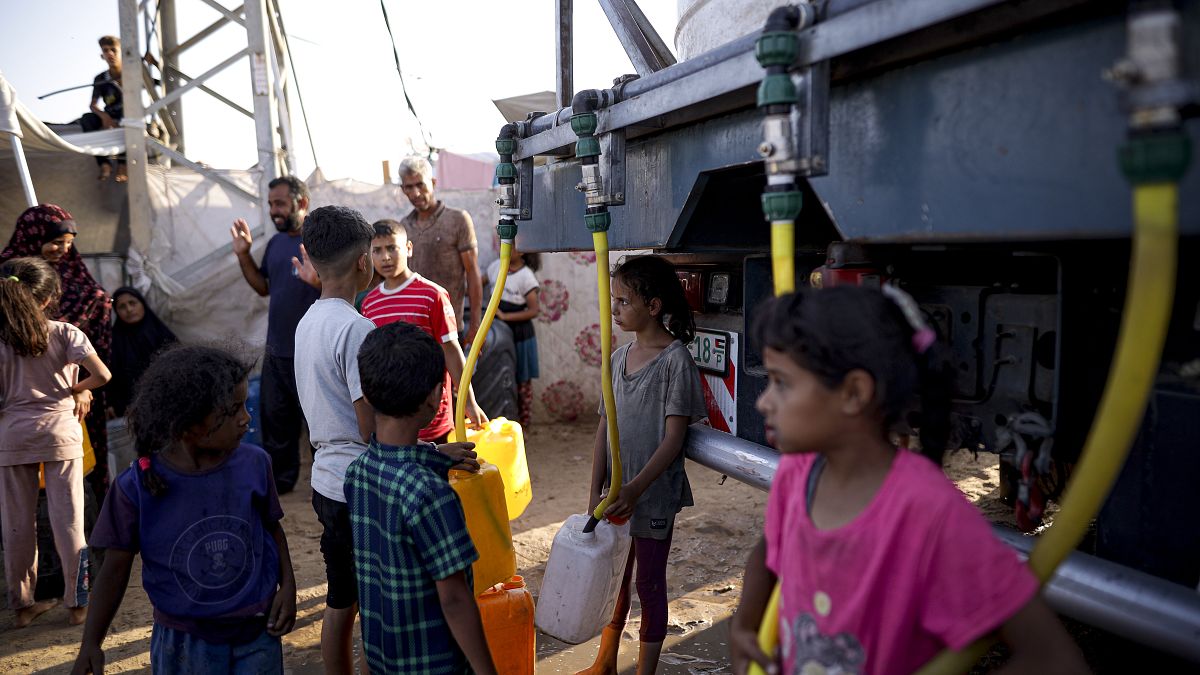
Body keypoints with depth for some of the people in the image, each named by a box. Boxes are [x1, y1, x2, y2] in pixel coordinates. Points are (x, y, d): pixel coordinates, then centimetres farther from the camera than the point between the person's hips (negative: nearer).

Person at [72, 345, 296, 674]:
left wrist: (287, 584, -5)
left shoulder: (254, 464, -9)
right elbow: (117, 567, -3)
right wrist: (91, 644, -7)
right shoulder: (137, 487, -14)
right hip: (185, 645, -1)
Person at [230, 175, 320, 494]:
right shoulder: (275, 243, 10)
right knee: (274, 419, 19)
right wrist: (243, 255, 8)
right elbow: (264, 287, 18)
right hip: (276, 349, 8)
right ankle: (278, 478, 35)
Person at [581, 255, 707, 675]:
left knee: (649, 584, 8)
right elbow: (604, 429, 5)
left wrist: (635, 489, -24)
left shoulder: (675, 359, -15)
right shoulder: (619, 358, 5)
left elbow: (674, 438, -18)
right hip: (618, 494, 6)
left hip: (655, 495, -6)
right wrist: (596, 493, 1)